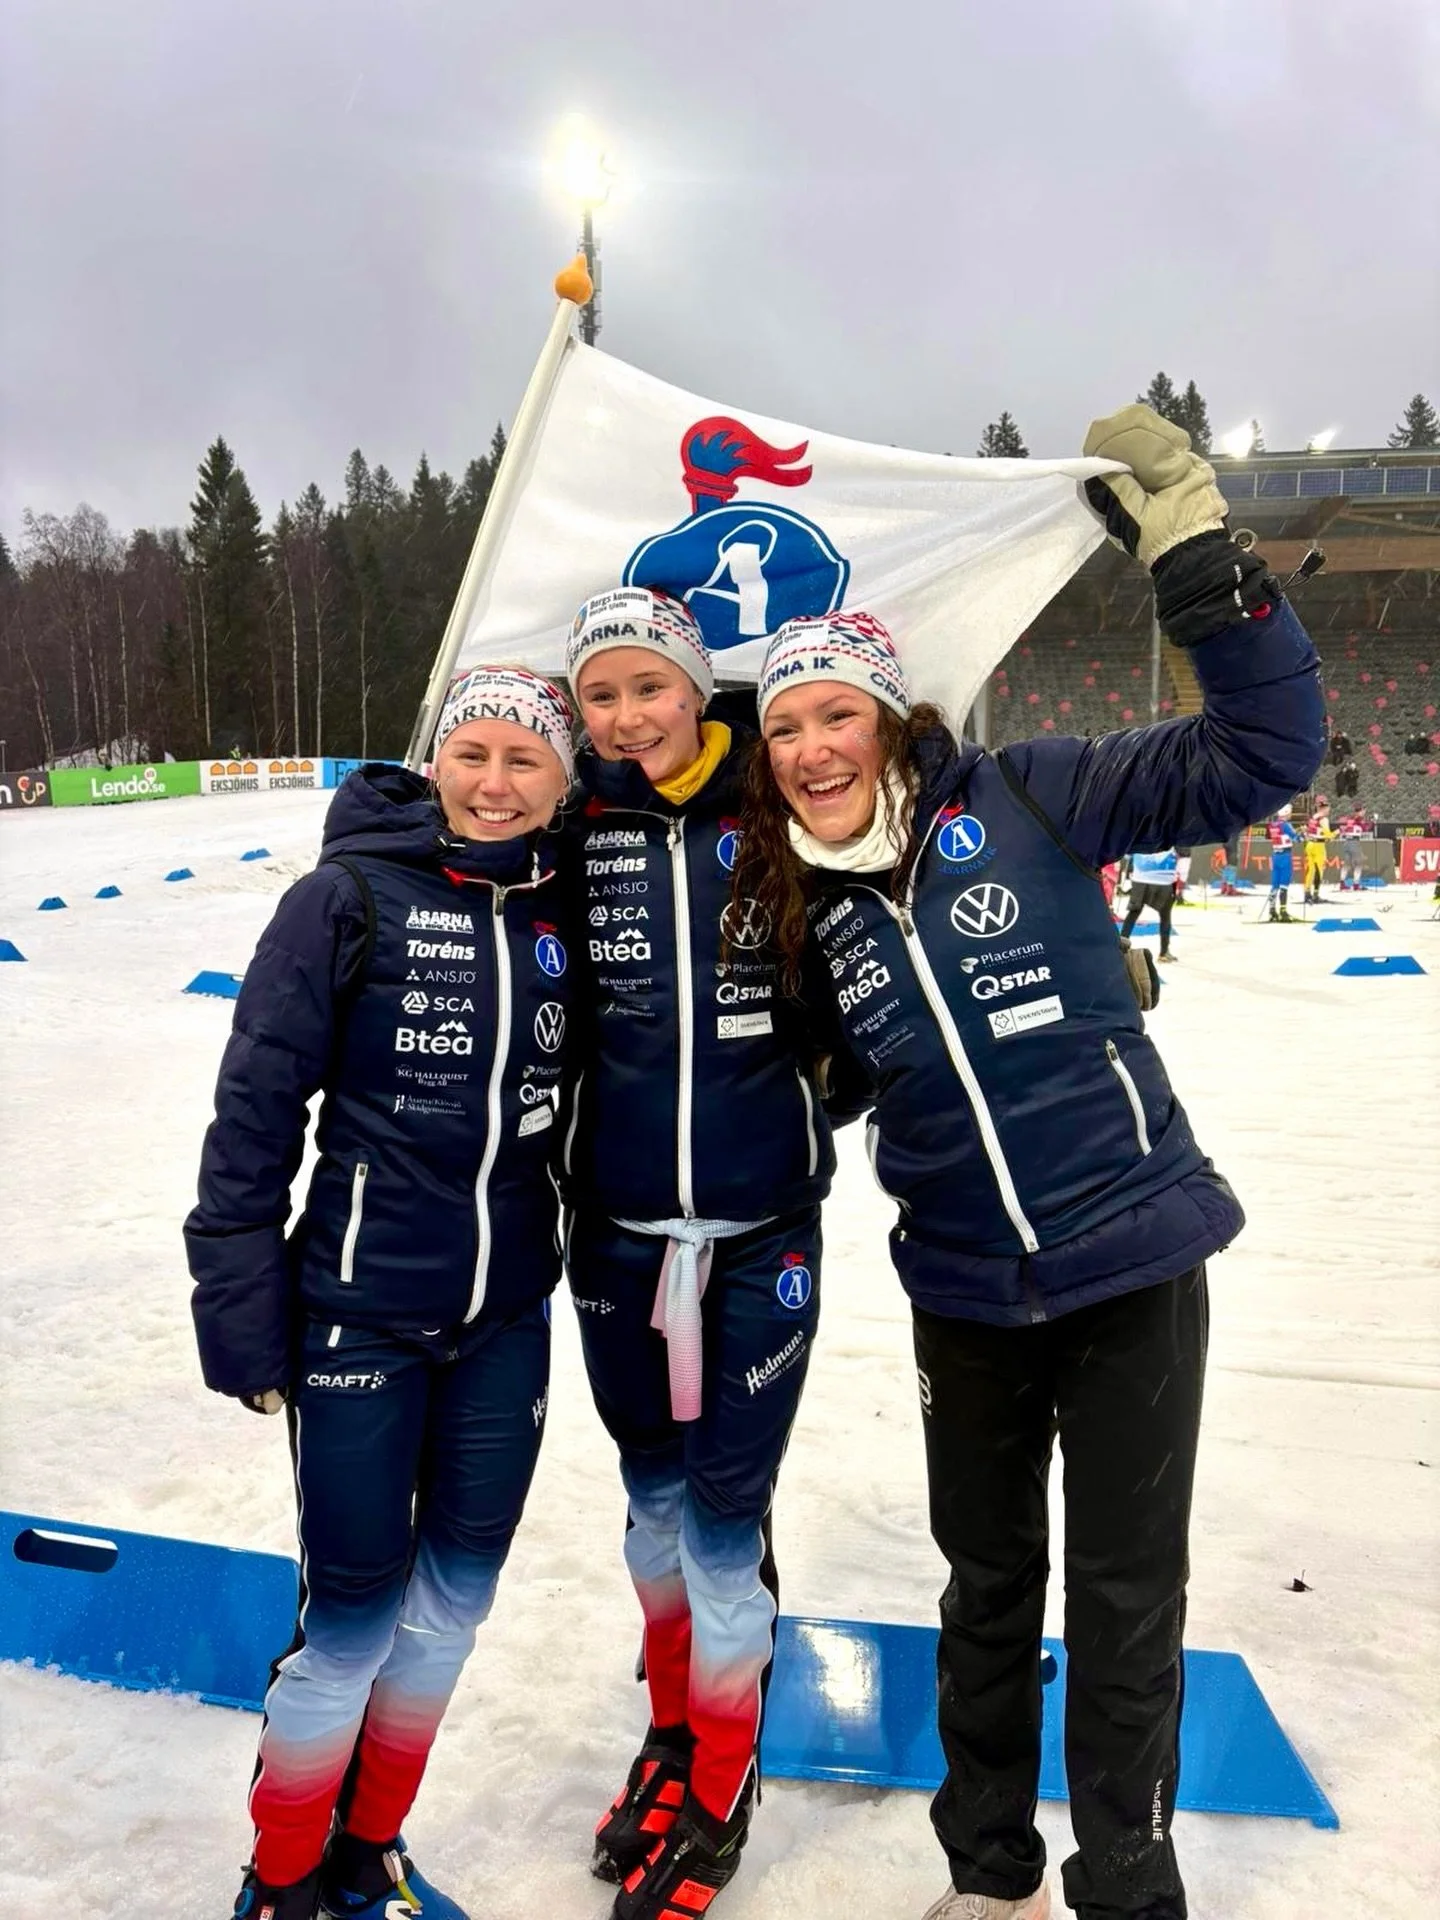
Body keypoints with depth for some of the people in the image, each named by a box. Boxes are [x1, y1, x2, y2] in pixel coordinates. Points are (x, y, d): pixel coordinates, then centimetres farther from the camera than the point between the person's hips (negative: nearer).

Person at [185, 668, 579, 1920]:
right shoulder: (352, 895, -12)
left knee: (456, 1593, 16)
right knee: (353, 1609, 6)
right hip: (362, 1313, -4)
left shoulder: (561, 913, 1)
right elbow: (257, 1105, -11)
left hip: (508, 1318, 5)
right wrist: (244, 1314, -10)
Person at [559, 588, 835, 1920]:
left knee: (723, 1508, 6)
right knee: (650, 1484, 18)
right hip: (616, 1224, 3)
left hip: (760, 1227, -2)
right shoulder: (577, 829, -2)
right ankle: (674, 1726, 43)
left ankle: (723, 1781, 31)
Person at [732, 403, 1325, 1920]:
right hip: (962, 1293, 4)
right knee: (987, 1582, 20)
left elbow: (1262, 754, -15)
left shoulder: (1021, 799, -11)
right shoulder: (796, 907, -1)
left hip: (1130, 1264, -3)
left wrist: (1196, 555, -23)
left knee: (1124, 1600, 10)